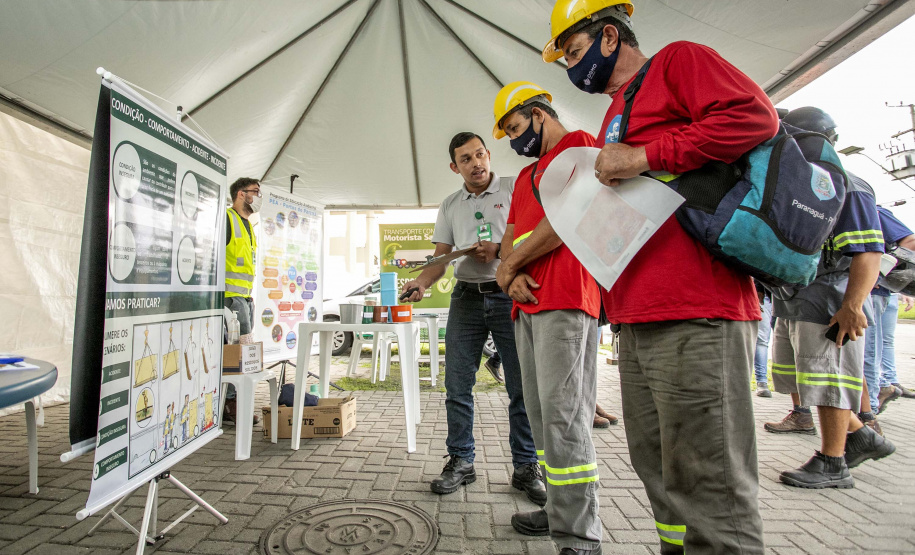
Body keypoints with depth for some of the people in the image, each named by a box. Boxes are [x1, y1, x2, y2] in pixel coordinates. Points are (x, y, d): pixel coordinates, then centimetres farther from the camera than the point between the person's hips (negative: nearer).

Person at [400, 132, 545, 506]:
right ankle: (460, 462, 19)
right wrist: (423, 281, -8)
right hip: (467, 298, 3)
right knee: (457, 385, 3)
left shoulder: (515, 188, 6)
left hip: (510, 295, -3)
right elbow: (442, 256, 11)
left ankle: (526, 467, 16)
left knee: (523, 386, 0)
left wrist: (500, 250, -17)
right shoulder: (450, 206, 17)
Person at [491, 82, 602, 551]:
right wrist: (511, 276, 0)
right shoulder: (525, 175, 29)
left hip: (564, 300, -9)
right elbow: (510, 239, 22)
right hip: (527, 303, 9)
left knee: (563, 414, -9)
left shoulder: (579, 144, 4)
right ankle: (561, 510, 22)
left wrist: (510, 265, -3)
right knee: (541, 413, 10)